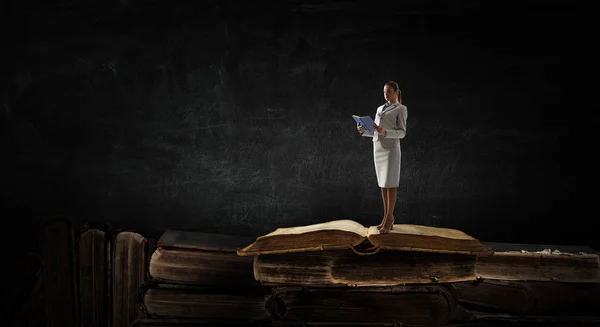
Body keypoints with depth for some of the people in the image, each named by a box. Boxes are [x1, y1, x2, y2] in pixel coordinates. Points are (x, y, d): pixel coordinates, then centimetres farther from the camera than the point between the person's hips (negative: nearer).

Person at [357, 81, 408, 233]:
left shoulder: (401, 109, -2)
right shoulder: (380, 109, 20)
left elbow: (402, 133, -10)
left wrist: (385, 132, -27)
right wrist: (363, 131, -2)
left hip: (391, 148, -7)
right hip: (378, 148, 7)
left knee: (390, 184, -7)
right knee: (383, 184, 7)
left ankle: (388, 220, -3)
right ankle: (388, 218, 12)